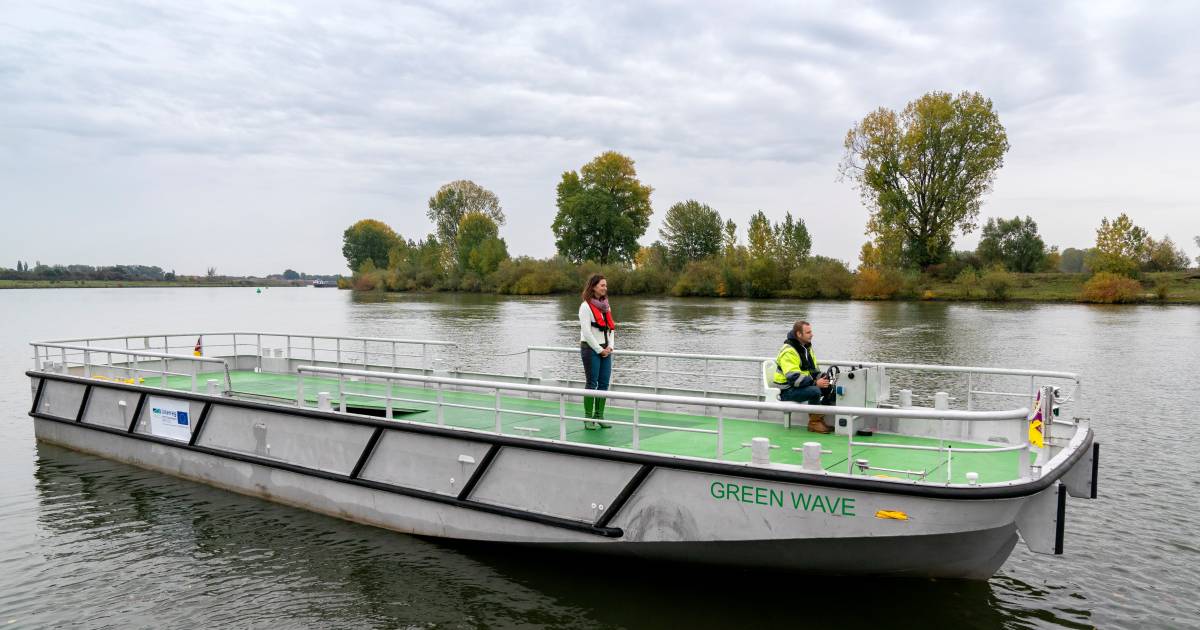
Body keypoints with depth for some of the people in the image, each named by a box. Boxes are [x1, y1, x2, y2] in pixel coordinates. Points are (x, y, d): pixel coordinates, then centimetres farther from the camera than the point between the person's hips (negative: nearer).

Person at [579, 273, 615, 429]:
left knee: (604, 383, 5)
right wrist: (599, 350, -12)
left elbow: (611, 327, 15)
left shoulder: (606, 305, 14)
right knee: (591, 383, -4)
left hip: (605, 350, 7)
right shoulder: (586, 306, -9)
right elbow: (586, 331, -14)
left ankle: (599, 416, 12)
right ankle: (588, 418, 3)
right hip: (590, 348, -7)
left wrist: (609, 347, 1)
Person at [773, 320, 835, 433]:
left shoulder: (807, 347, 11)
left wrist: (822, 378, -4)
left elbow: (814, 370, 18)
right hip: (787, 390, -9)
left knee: (831, 389, -5)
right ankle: (814, 423, -15)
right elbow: (793, 378, -28)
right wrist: (815, 383, -33)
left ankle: (820, 417, 3)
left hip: (804, 385, 9)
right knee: (815, 391, -32)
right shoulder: (788, 351, -20)